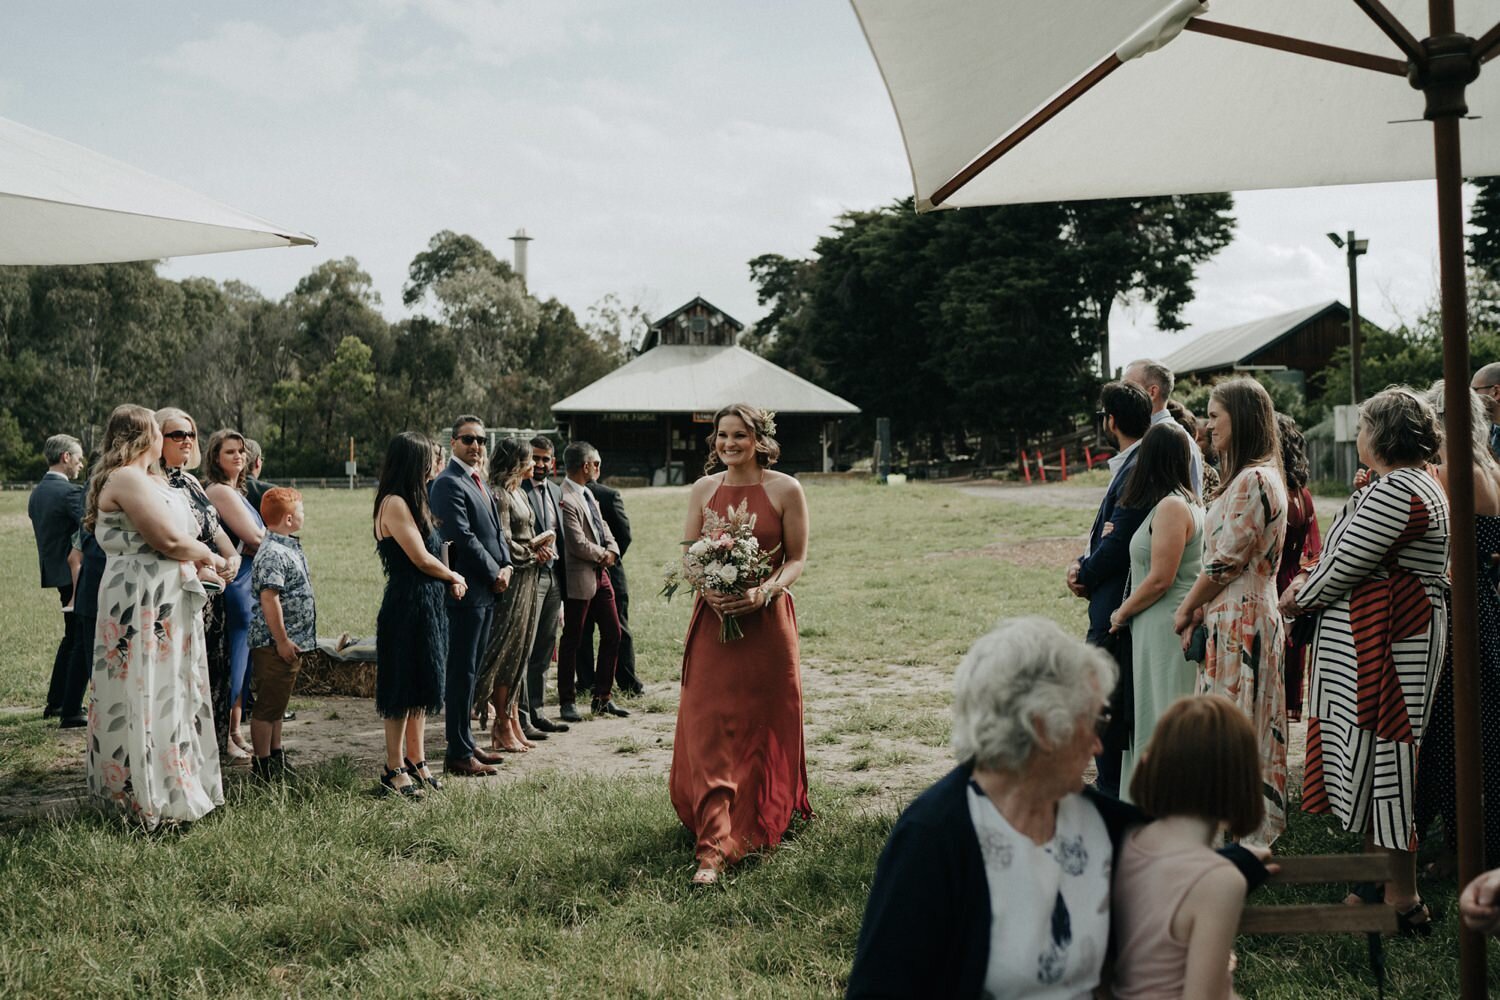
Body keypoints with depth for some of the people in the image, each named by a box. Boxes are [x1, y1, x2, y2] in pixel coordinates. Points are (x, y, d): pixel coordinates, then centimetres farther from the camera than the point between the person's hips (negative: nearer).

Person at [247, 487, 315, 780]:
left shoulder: (290, 547, 13)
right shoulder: (273, 553, -19)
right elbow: (269, 598, -25)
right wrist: (282, 641, -23)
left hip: (290, 643, 10)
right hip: (275, 644, -10)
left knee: (277, 703, 19)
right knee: (268, 706, -1)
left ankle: (276, 757, 29)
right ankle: (262, 765, 7)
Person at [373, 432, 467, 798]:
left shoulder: (412, 502, 15)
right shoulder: (394, 503, -15)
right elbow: (422, 559, -15)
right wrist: (454, 577, -3)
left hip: (427, 605, 10)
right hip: (407, 606, -10)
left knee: (421, 688, 15)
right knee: (403, 690, -2)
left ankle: (416, 762, 25)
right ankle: (394, 770, 7)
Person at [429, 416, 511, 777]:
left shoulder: (478, 481, 17)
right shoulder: (448, 483, -13)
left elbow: (494, 530, 20)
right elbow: (463, 537, -19)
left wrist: (505, 566, 3)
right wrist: (494, 574, -11)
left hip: (486, 590, 10)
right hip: (466, 591, -10)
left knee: (470, 671, 15)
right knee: (462, 672, -4)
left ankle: (465, 744, 24)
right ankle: (458, 754, 1)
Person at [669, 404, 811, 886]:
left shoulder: (786, 490, -2)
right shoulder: (703, 490, 6)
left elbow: (797, 559, -1)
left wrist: (764, 592, -18)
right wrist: (709, 590, -11)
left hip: (767, 622, -1)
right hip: (713, 620, 2)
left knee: (766, 728, 10)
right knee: (707, 730, -6)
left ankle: (765, 820, 34)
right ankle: (714, 846, -3)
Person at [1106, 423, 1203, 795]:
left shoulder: (1171, 506, -16)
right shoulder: (1187, 502, 13)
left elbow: (1160, 579, -19)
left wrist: (1123, 612, -6)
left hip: (1166, 625, -10)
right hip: (1165, 624, 10)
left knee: (1160, 719, -3)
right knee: (1156, 715, 14)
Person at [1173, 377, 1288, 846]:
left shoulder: (1252, 480, -19)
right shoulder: (1262, 476, 14)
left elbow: (1225, 561, -18)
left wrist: (1187, 609, -4)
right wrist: (1199, 611, 6)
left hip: (1239, 619, -10)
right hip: (1253, 613, 10)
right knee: (1249, 727, 15)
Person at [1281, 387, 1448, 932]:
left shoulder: (1396, 492, -19)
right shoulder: (1422, 484, 18)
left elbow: (1345, 565, -18)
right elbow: (1355, 556, 22)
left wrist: (1300, 597, -1)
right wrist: (1309, 580, 8)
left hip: (1382, 645, -11)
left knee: (1381, 761, -5)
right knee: (1381, 760, 15)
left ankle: (1402, 900, 2)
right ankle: (1385, 884, 24)